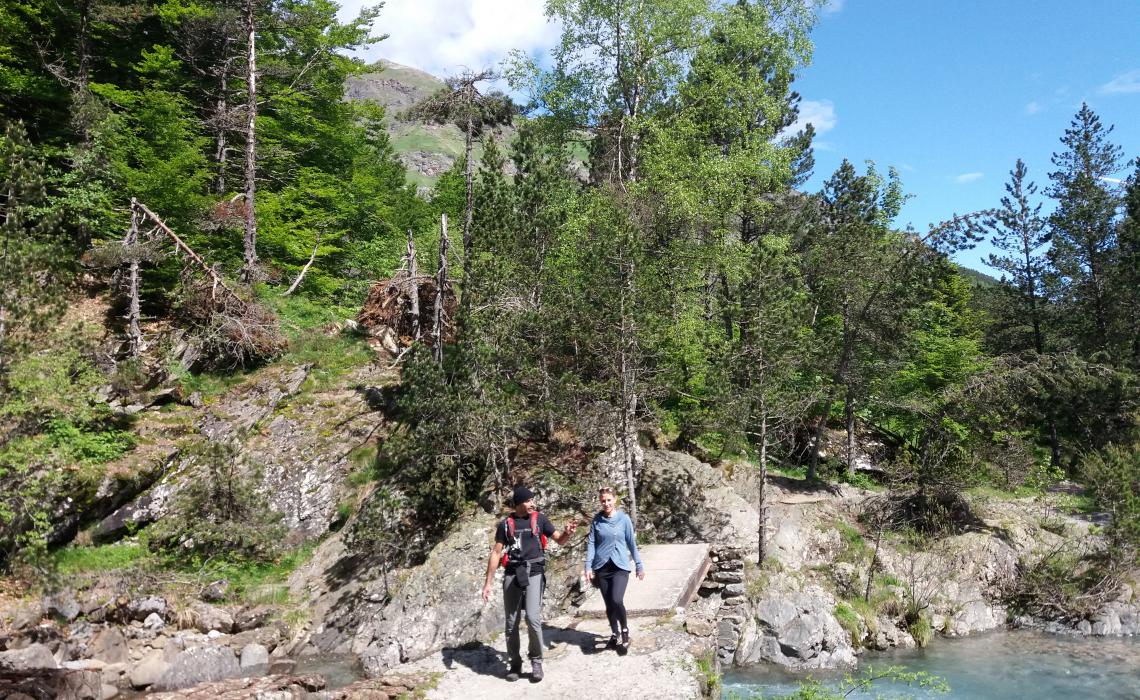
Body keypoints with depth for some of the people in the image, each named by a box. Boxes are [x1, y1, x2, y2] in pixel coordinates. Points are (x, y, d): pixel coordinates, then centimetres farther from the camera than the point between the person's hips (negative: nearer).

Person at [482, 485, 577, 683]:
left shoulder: (539, 519, 4)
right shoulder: (506, 524, 5)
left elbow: (559, 540, 9)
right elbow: (496, 553, 8)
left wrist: (567, 532, -15)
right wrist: (488, 583, 5)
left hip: (534, 573, -2)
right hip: (512, 574, 2)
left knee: (533, 618, -17)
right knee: (511, 623, 7)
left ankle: (536, 661, 3)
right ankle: (515, 663, 24)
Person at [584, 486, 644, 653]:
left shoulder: (624, 519, -3)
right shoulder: (597, 520, 1)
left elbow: (632, 543, 3)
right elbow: (591, 543, 1)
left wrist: (639, 565, 6)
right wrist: (588, 566, -8)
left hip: (620, 566, -2)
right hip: (602, 567, 3)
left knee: (617, 600, -20)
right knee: (609, 604, 10)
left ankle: (625, 631, 5)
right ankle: (615, 634, 30)